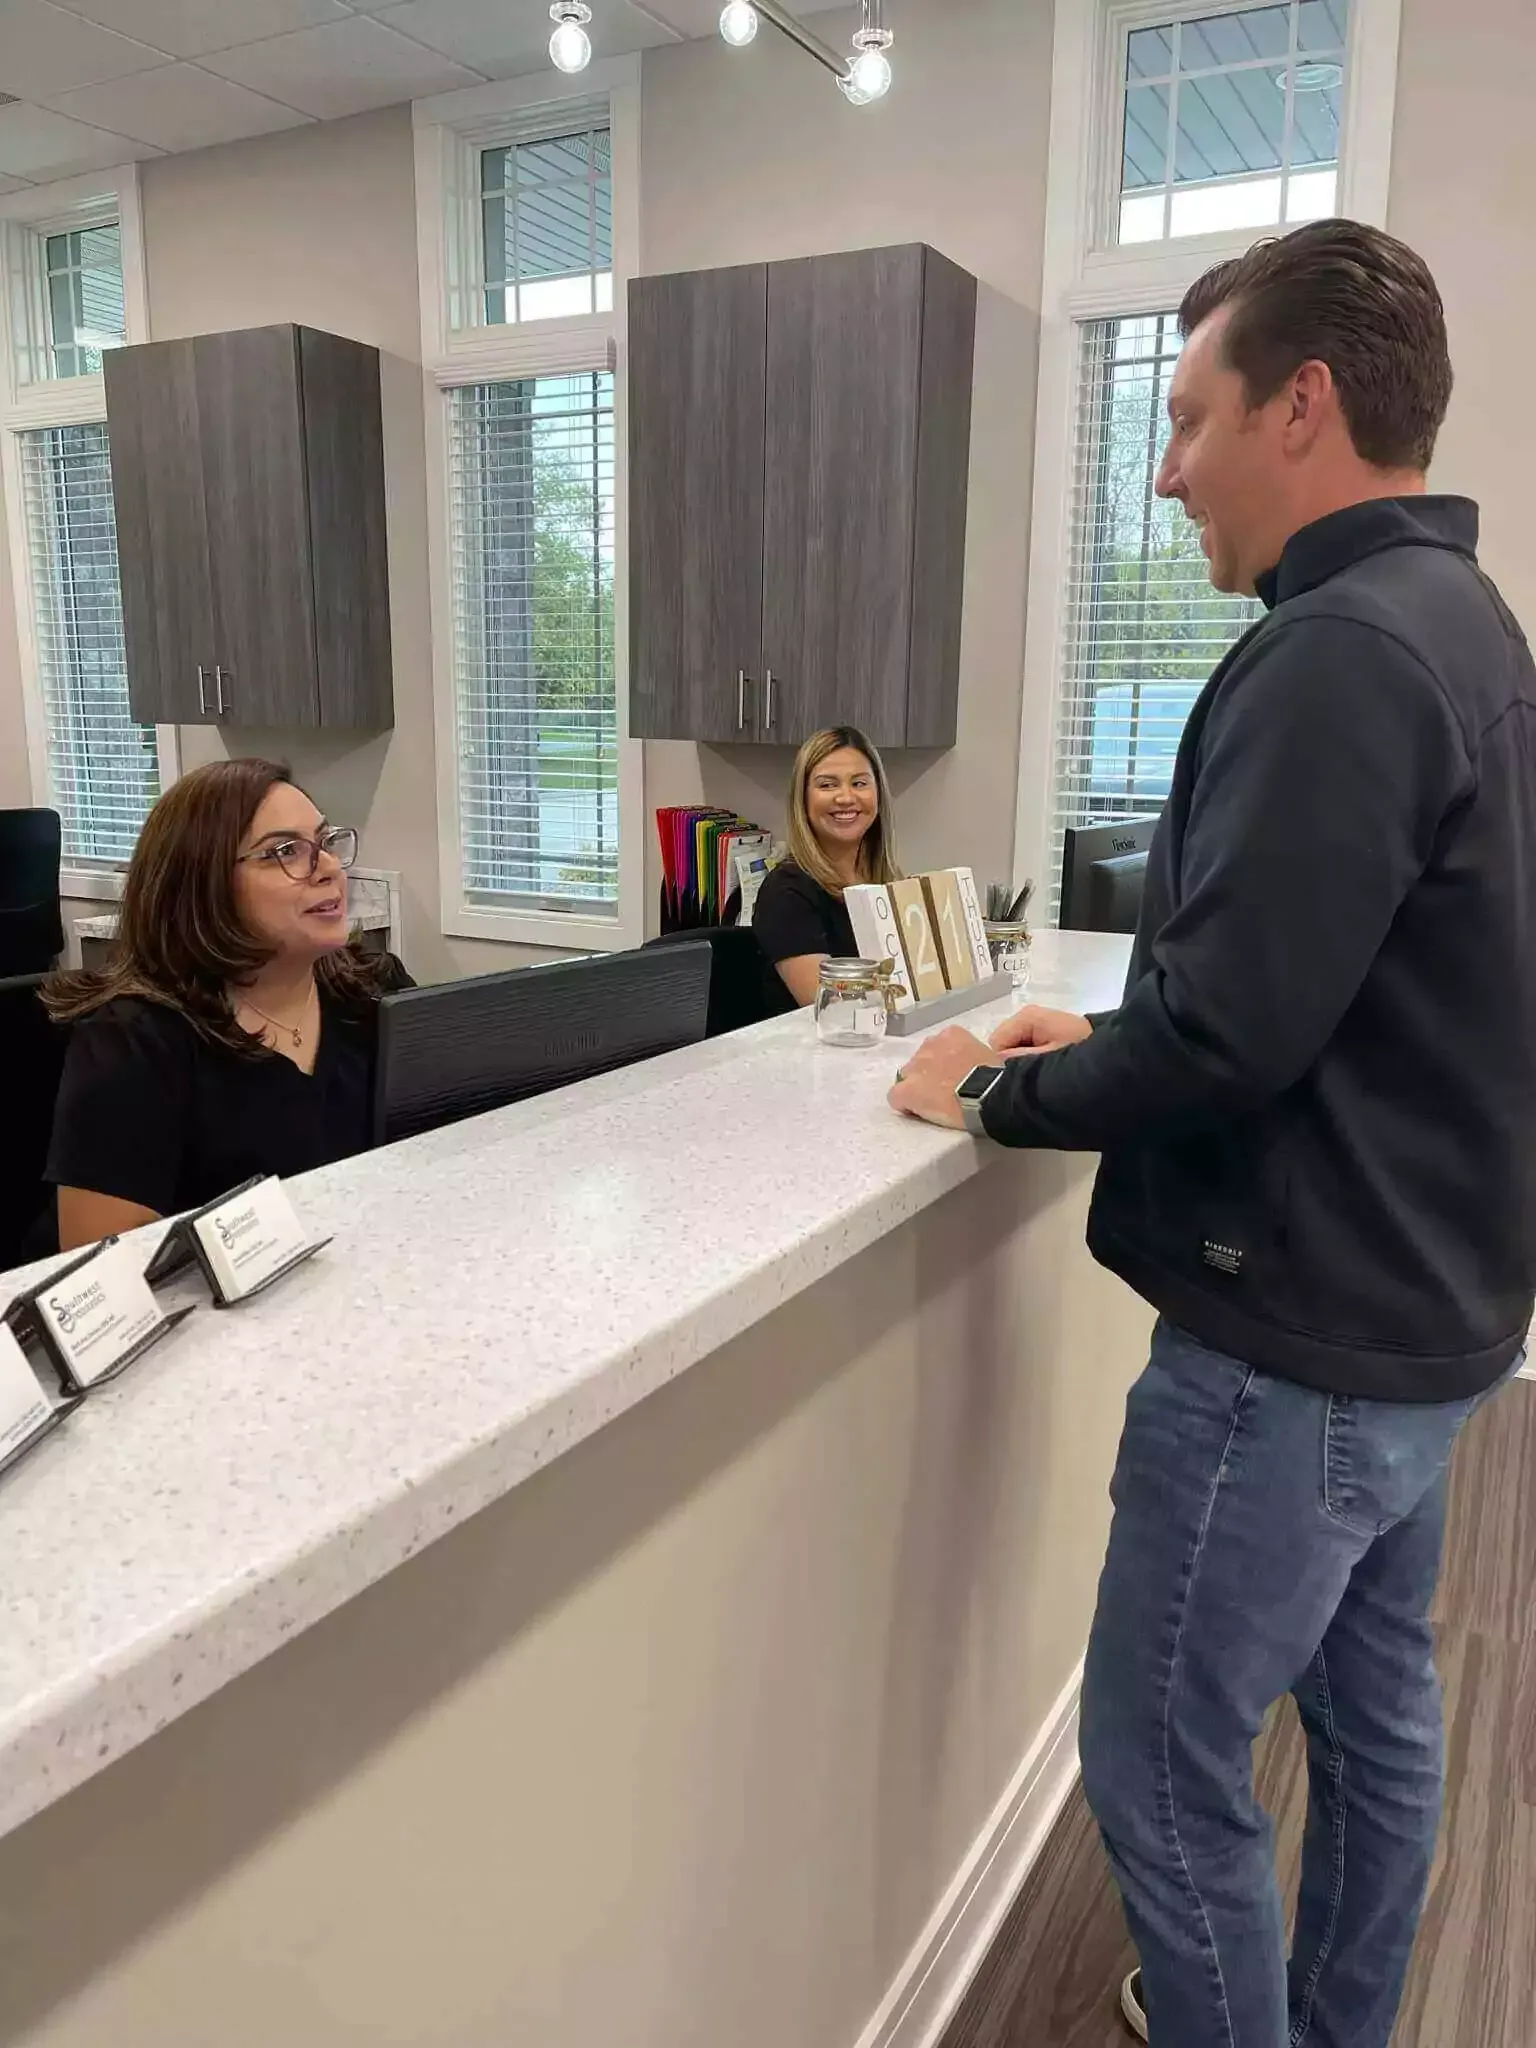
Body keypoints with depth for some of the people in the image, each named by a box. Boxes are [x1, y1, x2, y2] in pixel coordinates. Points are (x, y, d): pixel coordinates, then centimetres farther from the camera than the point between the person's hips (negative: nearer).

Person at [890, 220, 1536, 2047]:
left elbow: (1225, 1039, -27)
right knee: (1371, 1707, 24)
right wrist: (1107, 1037, 9)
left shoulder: (1340, 652, -22)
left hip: (1295, 1337, -10)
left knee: (1163, 1764, 7)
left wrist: (999, 1090, -10)